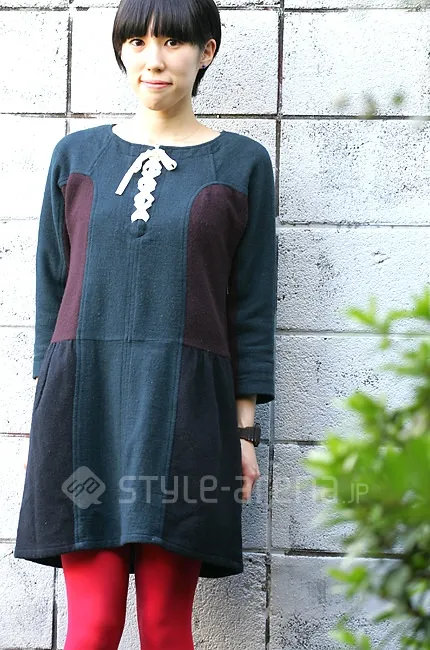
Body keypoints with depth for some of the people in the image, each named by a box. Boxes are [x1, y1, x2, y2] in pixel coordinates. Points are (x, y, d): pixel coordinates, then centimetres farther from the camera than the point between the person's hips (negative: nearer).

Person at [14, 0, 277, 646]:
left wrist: (244, 426, 2)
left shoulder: (242, 163, 6)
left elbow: (253, 302, 6)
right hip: (85, 398, 1)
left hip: (185, 400, -1)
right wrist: (47, 409, 8)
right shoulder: (77, 155, 11)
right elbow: (52, 286, 13)